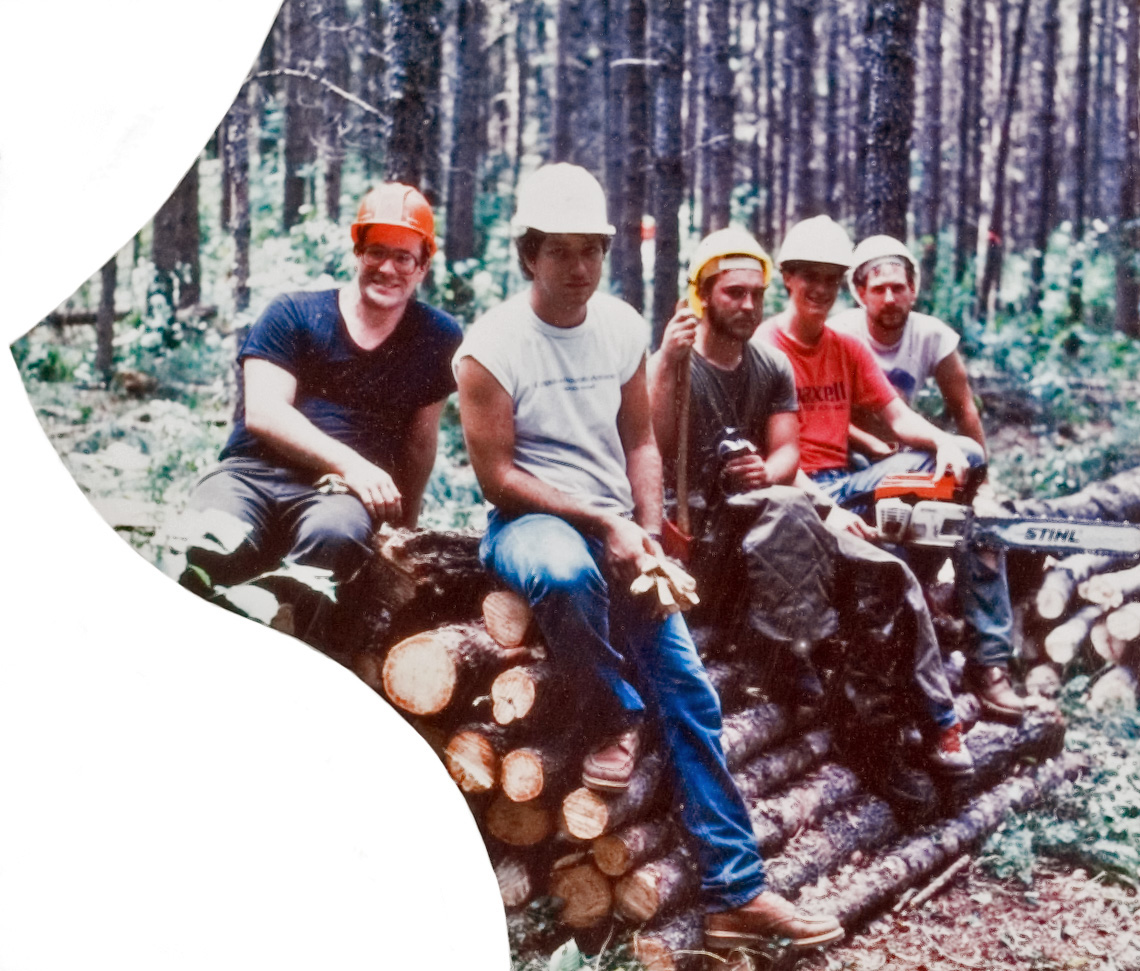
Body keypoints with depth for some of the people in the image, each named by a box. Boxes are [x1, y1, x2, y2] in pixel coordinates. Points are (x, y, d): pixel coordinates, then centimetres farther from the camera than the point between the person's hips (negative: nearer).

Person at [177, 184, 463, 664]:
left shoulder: (436, 338, 14)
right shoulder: (292, 315, 9)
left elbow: (420, 440, 22)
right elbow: (262, 411, -4)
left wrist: (404, 522, 24)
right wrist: (351, 463, -14)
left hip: (335, 492, 0)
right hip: (252, 473, 0)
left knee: (336, 531, -39)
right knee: (214, 547, -35)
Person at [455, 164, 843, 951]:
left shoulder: (623, 327, 5)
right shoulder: (492, 347, -11)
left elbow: (640, 443, 10)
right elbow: (497, 476, -12)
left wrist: (647, 535, -5)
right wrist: (601, 521, -17)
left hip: (616, 528, 5)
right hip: (528, 523, -4)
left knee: (688, 691, -5)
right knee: (566, 570, -42)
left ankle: (737, 893, 2)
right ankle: (617, 718, -13)